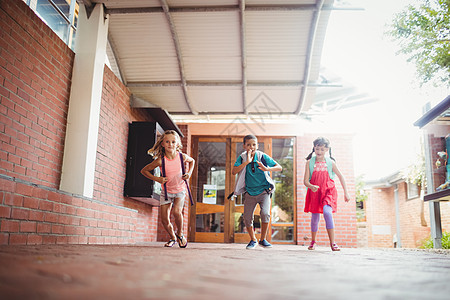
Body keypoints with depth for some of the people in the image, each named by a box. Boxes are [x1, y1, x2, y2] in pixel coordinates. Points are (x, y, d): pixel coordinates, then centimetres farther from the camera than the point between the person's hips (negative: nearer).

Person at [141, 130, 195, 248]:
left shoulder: (182, 156, -14)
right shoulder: (161, 160, -19)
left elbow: (192, 161, 10)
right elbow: (144, 170, -6)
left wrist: (189, 173, -5)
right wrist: (157, 179, -17)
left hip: (180, 190, -1)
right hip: (166, 191, 1)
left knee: (176, 211, -26)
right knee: (165, 220, -4)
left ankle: (180, 234, 3)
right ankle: (172, 238, 27)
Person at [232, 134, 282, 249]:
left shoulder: (263, 156, -7)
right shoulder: (242, 158, -5)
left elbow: (279, 167, -7)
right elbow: (234, 172, -19)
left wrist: (267, 169, -25)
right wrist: (247, 162, -27)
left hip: (264, 191, -1)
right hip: (250, 193, 2)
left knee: (265, 213, -20)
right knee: (247, 218, 0)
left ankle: (263, 239, 2)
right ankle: (253, 240, 26)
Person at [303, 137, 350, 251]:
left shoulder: (330, 162, 2)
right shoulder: (310, 162, 1)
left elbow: (341, 177, 10)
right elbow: (305, 181, -2)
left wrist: (346, 193, 7)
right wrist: (311, 186, -25)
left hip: (328, 191, -1)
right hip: (314, 192, 1)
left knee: (327, 212, -25)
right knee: (315, 217, 7)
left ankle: (332, 243, -18)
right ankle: (313, 241, 31)